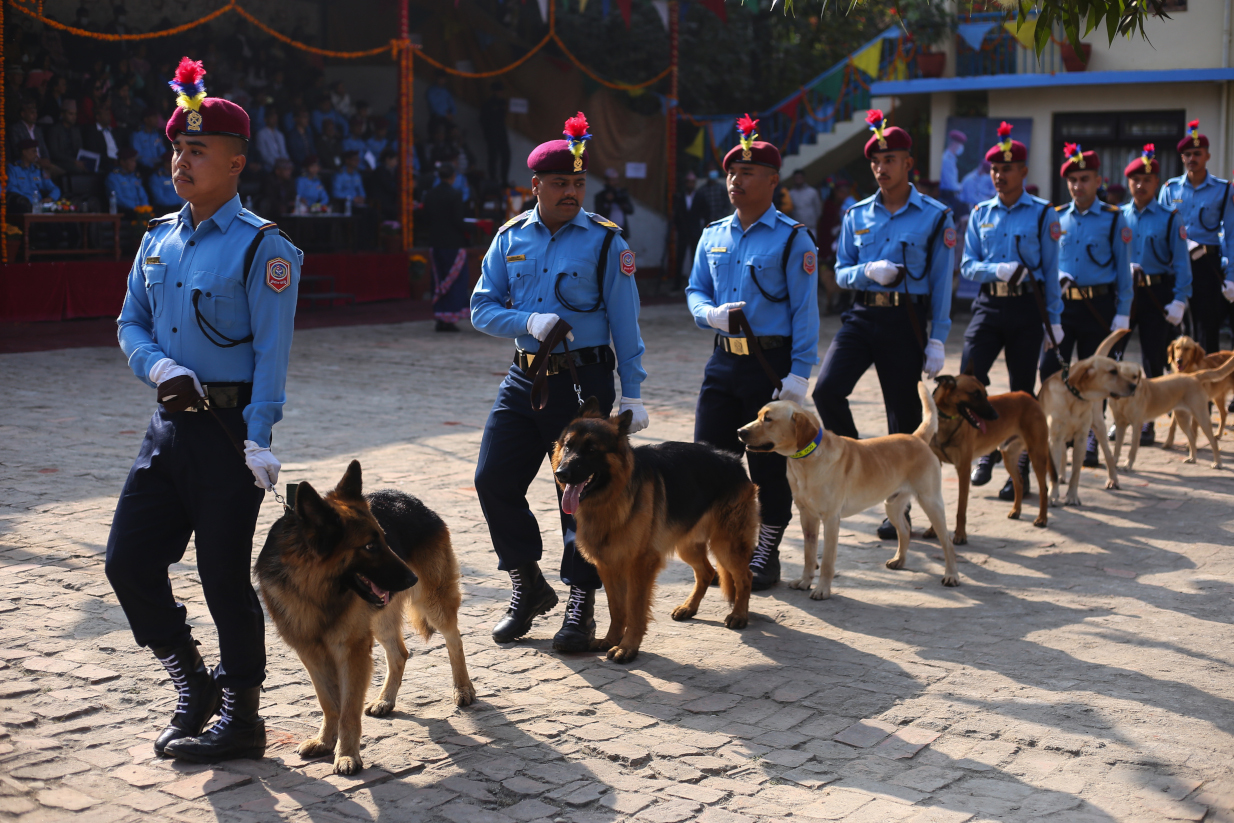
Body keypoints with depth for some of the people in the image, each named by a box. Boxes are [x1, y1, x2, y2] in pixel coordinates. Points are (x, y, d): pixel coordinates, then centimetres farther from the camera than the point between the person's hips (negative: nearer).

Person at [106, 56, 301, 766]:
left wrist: (259, 440, -20)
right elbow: (131, 322, 17)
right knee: (128, 560, 6)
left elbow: (272, 351, -14)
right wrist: (158, 365, -5)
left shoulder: (261, 247, -9)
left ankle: (241, 719, 16)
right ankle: (195, 683, 26)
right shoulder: (159, 238, 11)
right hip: (170, 422, 7)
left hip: (229, 429, -7)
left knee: (225, 576, 0)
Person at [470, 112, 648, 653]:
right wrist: (528, 322, -14)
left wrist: (633, 394, -4)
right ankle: (528, 588, 20)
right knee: (493, 480, 0)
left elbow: (625, 323, -2)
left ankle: (581, 607, 15)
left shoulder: (605, 242, -3)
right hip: (524, 378, 4)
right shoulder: (511, 237, 6)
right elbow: (482, 308, 6)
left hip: (584, 380, -4)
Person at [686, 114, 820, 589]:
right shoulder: (713, 236, 10)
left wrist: (798, 375, -14)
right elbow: (695, 291, 17)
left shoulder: (792, 238, -6)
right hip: (724, 361, 5)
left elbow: (805, 311, -8)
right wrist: (711, 313, -7)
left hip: (772, 365, -5)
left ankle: (766, 557, 19)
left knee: (769, 466, 4)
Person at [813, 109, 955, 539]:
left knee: (903, 415, 3)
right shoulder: (857, 215, 9)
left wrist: (937, 341, -5)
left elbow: (942, 283, -1)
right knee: (826, 390, -19)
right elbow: (841, 271, 12)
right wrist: (867, 271, -11)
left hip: (905, 322, -3)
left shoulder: (934, 216, -1)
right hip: (861, 315, 3)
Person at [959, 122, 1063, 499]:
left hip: (1027, 307, -2)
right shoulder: (980, 214, 10)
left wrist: (1054, 319, 0)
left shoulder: (1042, 214, 2)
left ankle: (1020, 471, 12)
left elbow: (1051, 269, 2)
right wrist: (998, 270, -13)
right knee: (969, 376, -14)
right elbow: (967, 266, 7)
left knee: (1023, 389, 2)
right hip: (988, 305, 2)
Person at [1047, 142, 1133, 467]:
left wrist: (1123, 313, -3)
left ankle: (1089, 442, 16)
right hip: (1060, 304, 2)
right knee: (1050, 372, -5)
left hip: (1098, 305, -2)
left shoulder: (1113, 218, 0)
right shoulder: (1056, 217, 7)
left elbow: (1123, 268, 1)